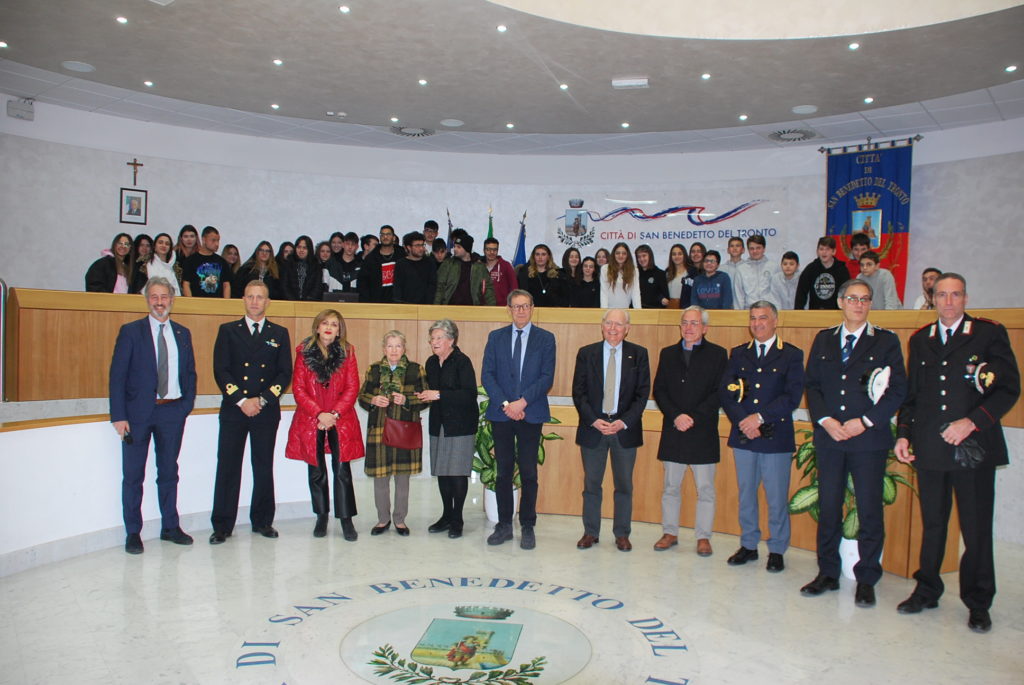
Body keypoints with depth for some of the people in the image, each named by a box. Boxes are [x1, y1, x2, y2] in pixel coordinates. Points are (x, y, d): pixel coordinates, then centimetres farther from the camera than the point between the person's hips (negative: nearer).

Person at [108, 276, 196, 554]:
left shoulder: (182, 334, 10)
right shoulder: (131, 331, 0)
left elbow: (190, 373, 14)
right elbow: (117, 375, -5)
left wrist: (187, 404, 1)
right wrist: (118, 416, -11)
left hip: (173, 411, 3)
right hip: (138, 411, -3)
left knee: (169, 471, 12)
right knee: (133, 475, 4)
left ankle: (170, 527, 23)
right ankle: (133, 532, 15)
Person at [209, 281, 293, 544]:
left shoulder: (279, 333, 10)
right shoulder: (228, 331, 8)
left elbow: (285, 373, 3)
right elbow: (220, 370, -1)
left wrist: (262, 400, -9)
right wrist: (241, 400, -11)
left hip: (267, 412, 1)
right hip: (233, 411, -1)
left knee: (264, 468, 7)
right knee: (228, 468, 1)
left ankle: (262, 521, 18)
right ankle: (222, 525, 10)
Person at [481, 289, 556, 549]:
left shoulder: (545, 338, 4)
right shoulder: (496, 337, 9)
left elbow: (547, 377, -4)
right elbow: (487, 375, 2)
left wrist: (522, 402, -14)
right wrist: (505, 404, -10)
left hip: (531, 414, -1)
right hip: (501, 414, 2)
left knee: (529, 473, 2)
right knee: (503, 471, 7)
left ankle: (527, 527, 13)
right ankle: (504, 525, 18)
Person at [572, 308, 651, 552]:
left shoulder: (638, 354, 2)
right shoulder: (586, 353, 3)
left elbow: (642, 393, -1)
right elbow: (578, 392, 0)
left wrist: (624, 422, -12)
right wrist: (593, 420, -12)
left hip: (625, 429, 0)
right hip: (592, 427, 0)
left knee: (624, 485, 8)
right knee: (591, 484, 7)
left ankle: (622, 534, 20)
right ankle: (590, 532, 20)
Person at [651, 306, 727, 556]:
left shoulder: (717, 354, 2)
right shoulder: (668, 354, 11)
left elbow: (719, 392, -5)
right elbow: (658, 390, 5)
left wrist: (693, 417, -14)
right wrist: (676, 416, -9)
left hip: (703, 432, -3)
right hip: (673, 432, 3)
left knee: (705, 489, 4)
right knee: (670, 487, 9)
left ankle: (703, 537, 15)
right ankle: (670, 533, 21)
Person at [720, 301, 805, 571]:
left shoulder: (792, 355, 1)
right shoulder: (738, 354, 11)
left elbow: (792, 396, -9)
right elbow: (725, 391, 2)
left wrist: (760, 417, -15)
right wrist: (742, 421, -12)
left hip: (775, 437, -3)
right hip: (743, 436, 3)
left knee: (777, 498, 3)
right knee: (745, 494, 11)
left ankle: (777, 550, 16)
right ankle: (748, 545, 24)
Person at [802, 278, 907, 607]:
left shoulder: (886, 341, 4)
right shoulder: (823, 339, 11)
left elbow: (897, 389, -2)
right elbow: (812, 385, 7)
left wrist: (864, 422, -11)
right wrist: (826, 420, -7)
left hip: (869, 438, -2)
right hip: (829, 436, 2)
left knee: (870, 511, 3)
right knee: (828, 508, 7)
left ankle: (866, 580, 16)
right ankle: (827, 574, 20)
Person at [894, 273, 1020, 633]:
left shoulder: (990, 333, 1)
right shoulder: (919, 340, 13)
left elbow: (1009, 388, -3)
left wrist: (973, 421, -14)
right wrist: (903, 433, 6)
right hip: (929, 448, 3)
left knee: (977, 529, 4)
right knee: (932, 524, 13)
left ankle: (978, 604, 18)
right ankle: (927, 591, 26)